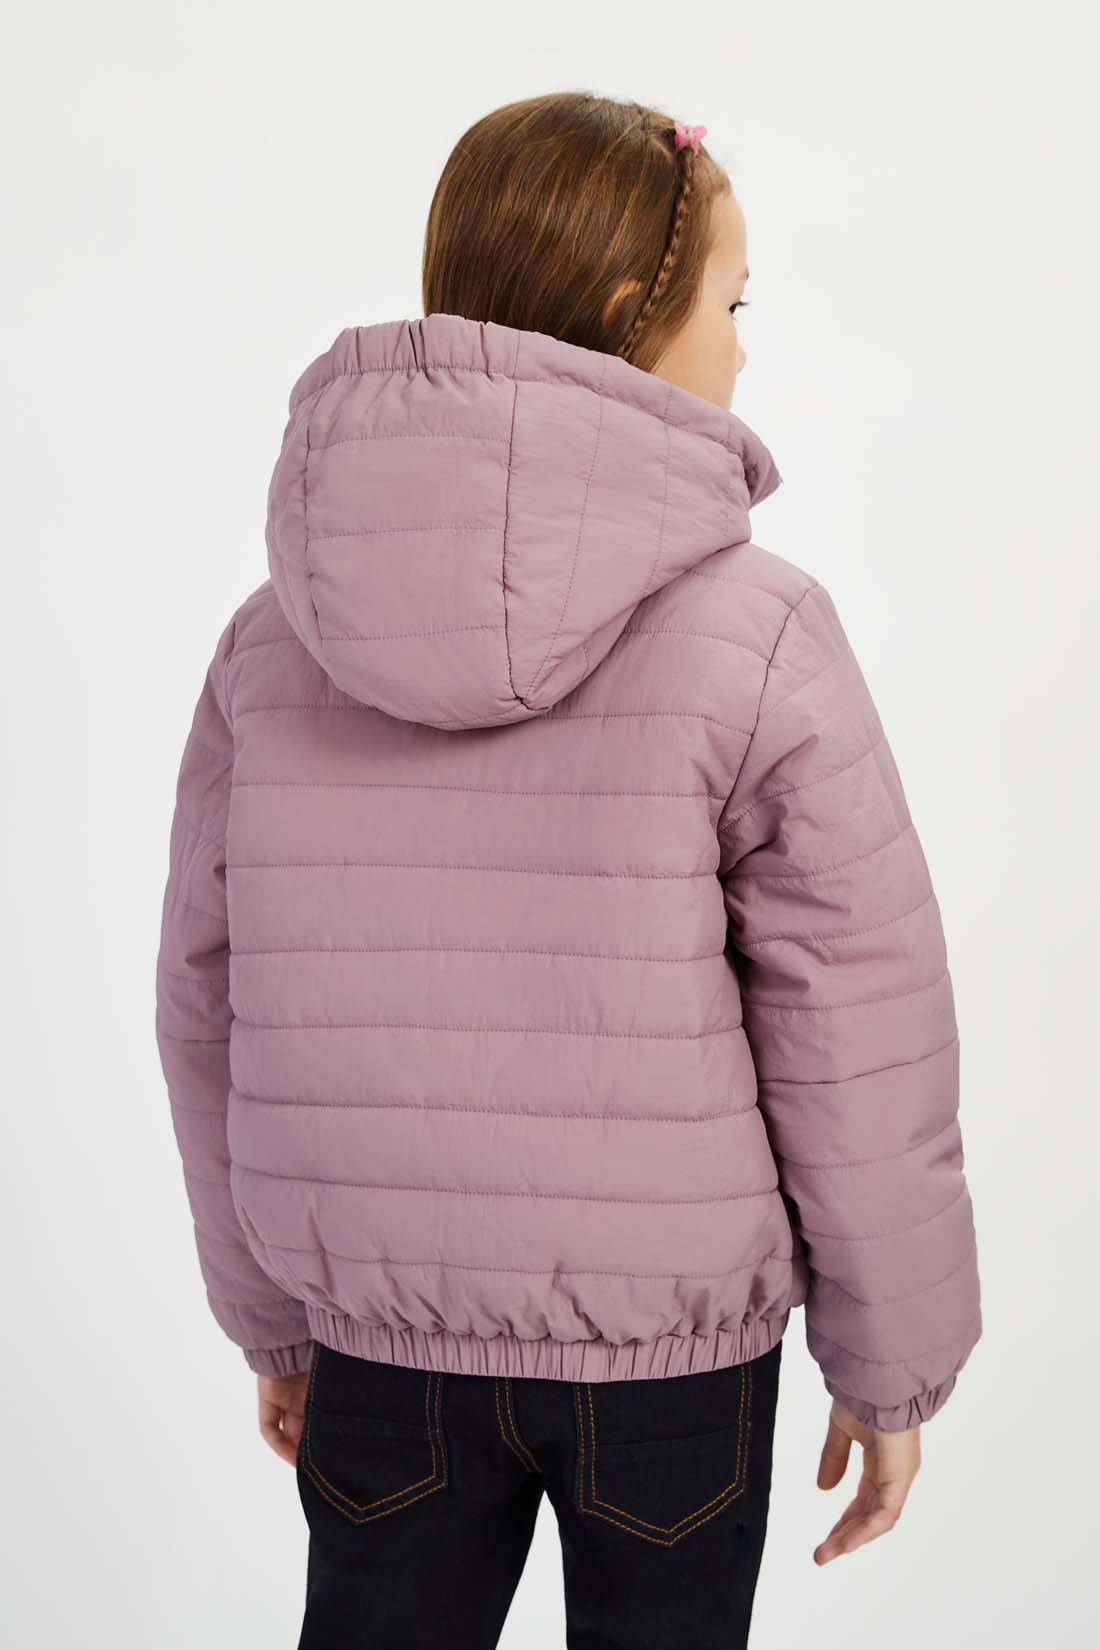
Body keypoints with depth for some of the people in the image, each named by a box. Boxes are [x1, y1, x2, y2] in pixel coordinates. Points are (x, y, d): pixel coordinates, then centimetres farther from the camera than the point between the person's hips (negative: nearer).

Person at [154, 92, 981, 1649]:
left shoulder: (273, 637, -4)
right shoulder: (755, 631, -16)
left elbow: (207, 1004, 2)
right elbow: (858, 1040, -13)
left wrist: (273, 1318, 15)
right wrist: (892, 1366, 1)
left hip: (380, 1336, 3)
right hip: (673, 1342, -2)